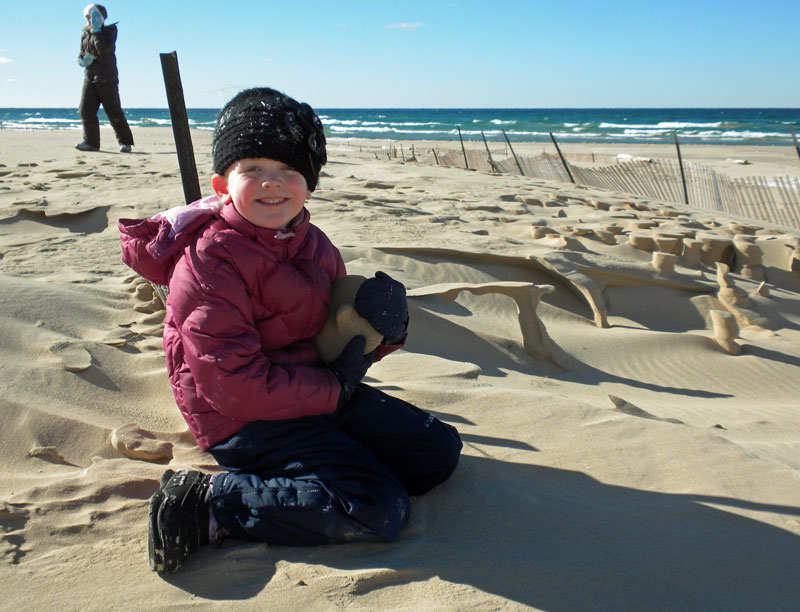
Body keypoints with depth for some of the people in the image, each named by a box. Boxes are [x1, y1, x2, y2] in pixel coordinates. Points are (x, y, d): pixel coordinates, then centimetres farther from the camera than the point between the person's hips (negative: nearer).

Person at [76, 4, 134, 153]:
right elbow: (82, 54, 21)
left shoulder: (109, 30, -2)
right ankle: (91, 142, 2)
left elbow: (104, 48, -19)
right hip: (90, 77, 6)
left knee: (114, 112, -4)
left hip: (107, 79, -5)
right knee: (85, 110, -5)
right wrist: (82, 60, -2)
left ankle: (125, 142, 9)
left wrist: (96, 31, -15)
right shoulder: (85, 34, 15)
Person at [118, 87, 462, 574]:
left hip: (321, 394, 9)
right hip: (246, 422, -8)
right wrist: (336, 387, -18)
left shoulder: (314, 245, 7)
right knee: (382, 510, -20)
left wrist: (385, 328, -10)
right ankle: (212, 504, -11)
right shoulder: (210, 262, -17)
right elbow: (233, 383, -22)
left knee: (440, 450, 9)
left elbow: (341, 336, 15)